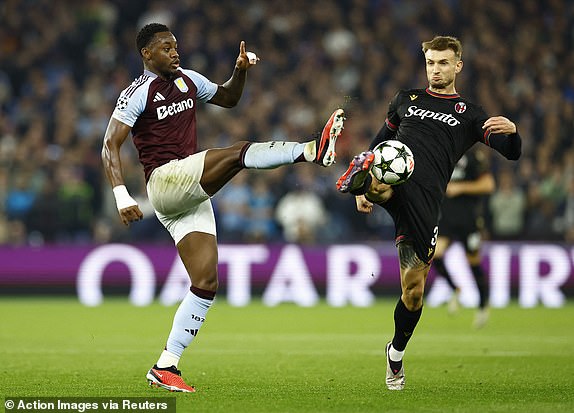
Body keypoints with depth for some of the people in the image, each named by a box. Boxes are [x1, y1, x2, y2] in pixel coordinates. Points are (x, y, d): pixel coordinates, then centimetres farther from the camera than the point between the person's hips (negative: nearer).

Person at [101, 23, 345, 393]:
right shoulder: (138, 93, -5)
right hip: (164, 181, -8)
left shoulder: (189, 81, 16)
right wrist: (122, 196, -22)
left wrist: (241, 71, 12)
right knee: (239, 152, -25)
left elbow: (228, 98, 33)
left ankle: (165, 367, 3)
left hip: (192, 197, 8)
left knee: (206, 284, 0)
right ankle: (313, 150, -44)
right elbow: (110, 146, -11)